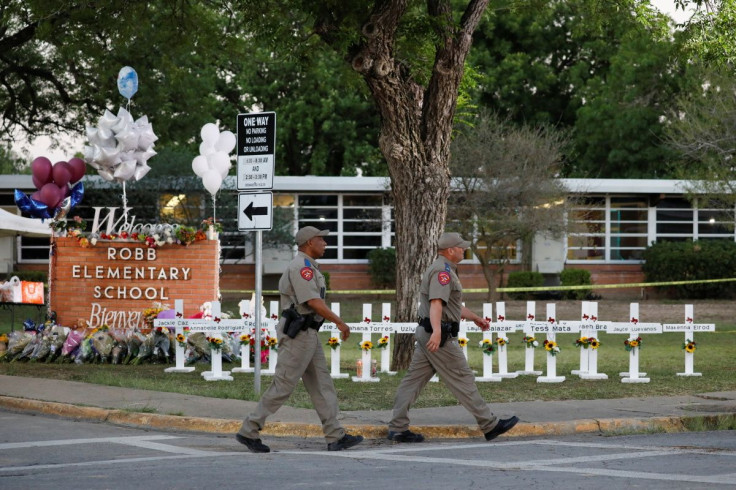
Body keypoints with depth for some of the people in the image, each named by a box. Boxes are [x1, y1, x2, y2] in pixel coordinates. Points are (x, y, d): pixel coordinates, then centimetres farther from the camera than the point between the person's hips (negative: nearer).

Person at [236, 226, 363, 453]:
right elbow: (313, 302, -22)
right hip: (298, 334, -11)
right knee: (282, 387, -7)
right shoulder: (302, 267, -15)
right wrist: (340, 323, -17)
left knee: (322, 385, 7)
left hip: (308, 335, 11)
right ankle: (248, 432, -1)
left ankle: (335, 436, 5)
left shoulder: (307, 267, 18)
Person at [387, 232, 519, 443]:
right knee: (462, 379, -3)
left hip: (427, 335, 11)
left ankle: (397, 428, 3)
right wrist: (437, 331, -43)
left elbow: (453, 304, 34)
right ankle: (490, 425, 3)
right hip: (441, 337, -11)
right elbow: (436, 303, -30)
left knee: (413, 380, 5)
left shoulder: (444, 270, 20)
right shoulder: (443, 271, -15)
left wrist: (475, 318, 44)